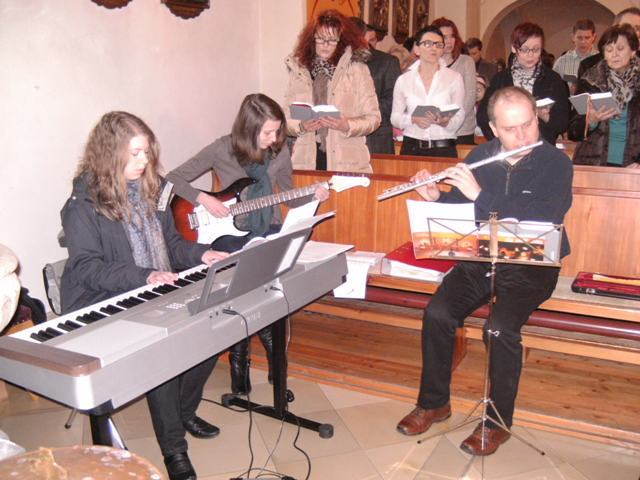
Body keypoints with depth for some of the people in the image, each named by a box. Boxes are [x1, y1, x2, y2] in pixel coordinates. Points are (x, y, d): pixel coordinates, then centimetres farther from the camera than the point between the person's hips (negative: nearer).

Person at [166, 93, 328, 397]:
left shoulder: (279, 151, 3)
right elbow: (174, 179, -3)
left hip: (269, 230, 3)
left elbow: (288, 195, 14)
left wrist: (312, 196, -4)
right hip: (231, 232, -3)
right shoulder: (222, 150, -8)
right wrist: (203, 199, -17)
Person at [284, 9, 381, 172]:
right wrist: (301, 126, -11)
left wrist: (347, 126, -15)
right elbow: (287, 118, 9)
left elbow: (373, 117, 1)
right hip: (307, 160, 2)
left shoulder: (357, 69, 0)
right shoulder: (298, 69, 7)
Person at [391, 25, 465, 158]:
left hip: (444, 149, -1)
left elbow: (459, 117, 1)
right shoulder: (404, 79, 6)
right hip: (411, 148, 1)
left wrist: (445, 122, -20)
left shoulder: (454, 77, 3)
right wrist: (413, 119, -12)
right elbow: (395, 117, 8)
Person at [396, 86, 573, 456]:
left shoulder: (557, 163, -9)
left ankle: (499, 421, -5)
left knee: (502, 328, -29)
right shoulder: (480, 156, 4)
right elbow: (458, 207, 14)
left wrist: (481, 195, -26)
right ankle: (434, 403, 2)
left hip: (531, 265, -3)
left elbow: (544, 223, -23)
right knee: (437, 315, -19)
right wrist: (435, 197, -9)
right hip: (479, 259, 4)